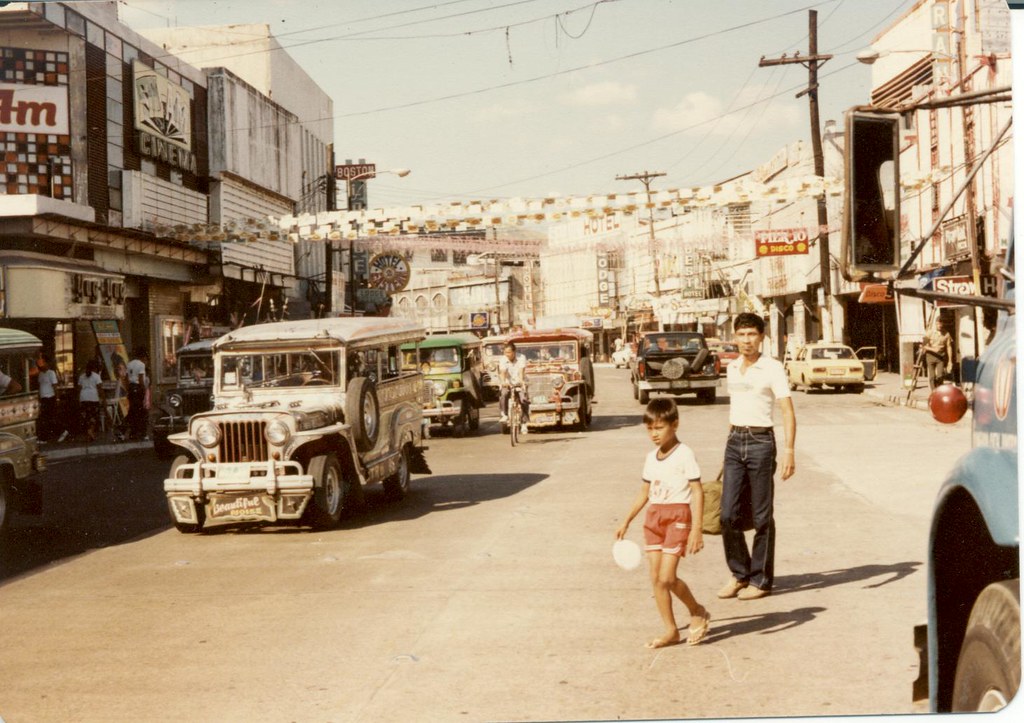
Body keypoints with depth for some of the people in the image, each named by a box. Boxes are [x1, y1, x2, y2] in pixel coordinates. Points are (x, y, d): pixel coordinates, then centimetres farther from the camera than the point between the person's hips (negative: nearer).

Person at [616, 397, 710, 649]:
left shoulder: (684, 454, -10)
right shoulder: (651, 458, 11)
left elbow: (697, 492, -12)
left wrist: (696, 529, -18)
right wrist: (626, 521, 19)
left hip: (678, 517, -7)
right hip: (654, 517, 7)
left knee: (667, 578, -11)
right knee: (656, 578, 3)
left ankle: (697, 611, 14)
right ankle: (670, 630, 13)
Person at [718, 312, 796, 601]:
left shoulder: (772, 368, -6)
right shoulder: (732, 368, 12)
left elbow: (788, 412, -12)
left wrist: (789, 451, -22)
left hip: (761, 442, -5)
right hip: (735, 441, 5)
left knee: (761, 517, 2)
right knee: (729, 515, 1)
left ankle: (761, 580, 13)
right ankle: (739, 574, 18)